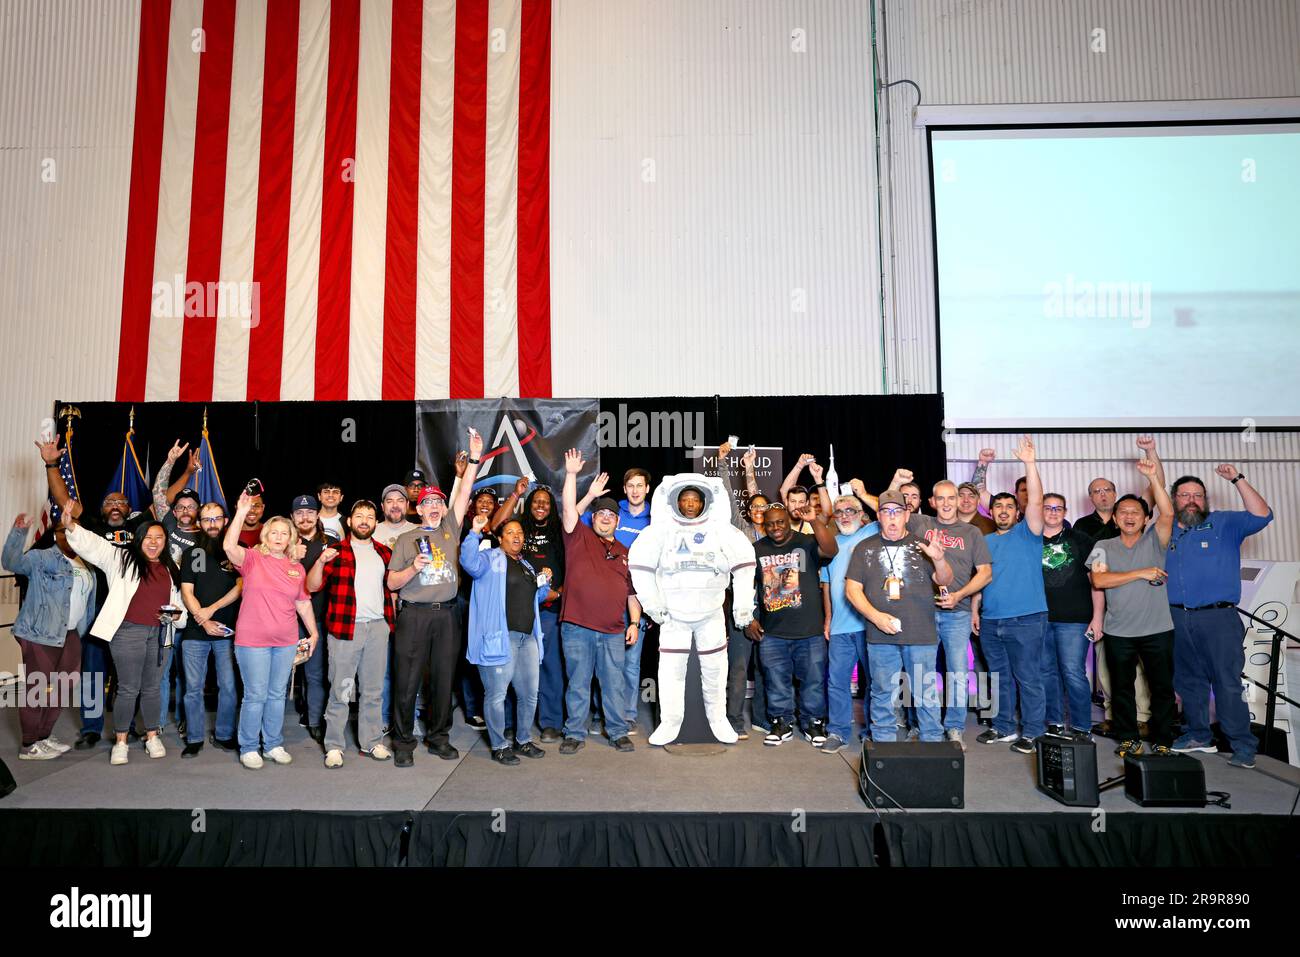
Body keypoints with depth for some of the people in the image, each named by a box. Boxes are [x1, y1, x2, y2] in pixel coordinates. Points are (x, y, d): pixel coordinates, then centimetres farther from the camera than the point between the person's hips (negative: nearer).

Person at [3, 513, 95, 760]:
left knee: (60, 688, 12)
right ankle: (30, 746, 4)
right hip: (41, 634, -7)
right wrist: (19, 531, -31)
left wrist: (85, 630, 16)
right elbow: (11, 562, -21)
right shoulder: (41, 557, -4)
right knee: (38, 688, -4)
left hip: (71, 635, 7)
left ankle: (44, 737, 24)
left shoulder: (86, 566, 15)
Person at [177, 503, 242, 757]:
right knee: (193, 687, 4)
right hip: (195, 631, 1)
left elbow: (241, 586, -3)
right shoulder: (192, 553, 10)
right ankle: (194, 738, 15)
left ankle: (224, 735, 14)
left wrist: (212, 609, -11)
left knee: (228, 686, 1)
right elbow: (187, 592, 4)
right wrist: (203, 620, -9)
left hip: (228, 630, -1)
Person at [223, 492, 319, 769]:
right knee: (255, 695, 1)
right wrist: (241, 512, -29)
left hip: (286, 642, 4)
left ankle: (274, 745, 25)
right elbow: (229, 546, -24)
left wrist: (314, 632, 16)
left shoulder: (297, 567, 8)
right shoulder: (252, 558, -3)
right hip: (252, 641, -4)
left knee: (277, 694, 13)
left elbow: (303, 602, 15)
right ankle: (248, 748, 16)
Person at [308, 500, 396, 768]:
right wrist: (321, 561, -20)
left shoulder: (384, 553, 13)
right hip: (345, 627, -4)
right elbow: (312, 586, -4)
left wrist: (391, 619, 6)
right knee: (340, 690, 0)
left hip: (378, 626, 4)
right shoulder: (336, 551, 2)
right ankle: (334, 746, 9)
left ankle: (372, 742, 19)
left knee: (373, 690, 10)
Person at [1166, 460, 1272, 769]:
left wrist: (1238, 480, -17)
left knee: (1228, 683, -6)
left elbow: (1261, 515, -11)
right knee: (1188, 681, 12)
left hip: (1218, 618, -4)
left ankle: (1243, 746, 2)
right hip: (1177, 619, 4)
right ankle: (1199, 735, 25)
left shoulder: (1224, 524, 3)